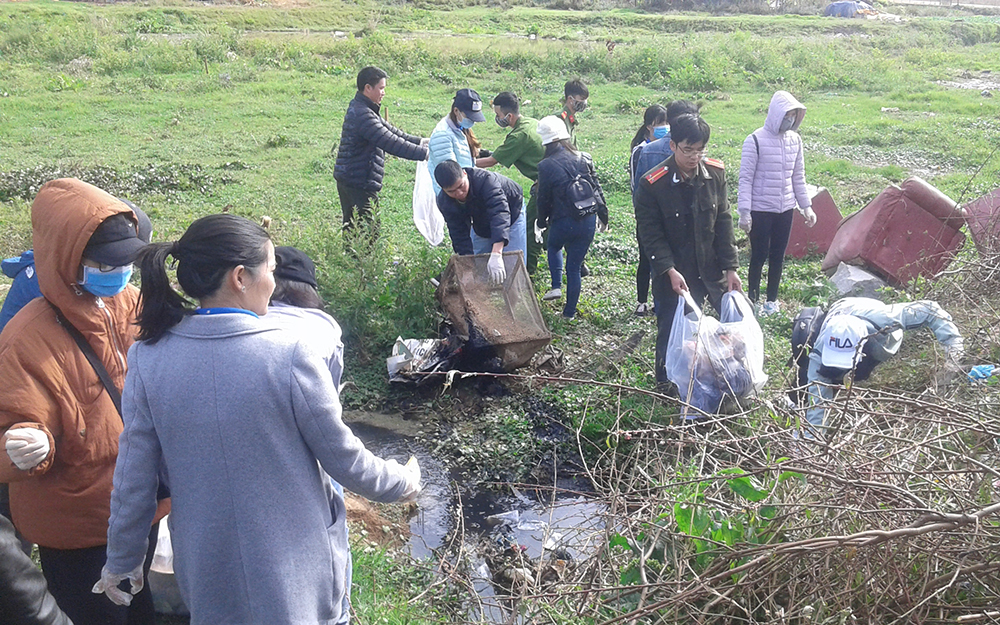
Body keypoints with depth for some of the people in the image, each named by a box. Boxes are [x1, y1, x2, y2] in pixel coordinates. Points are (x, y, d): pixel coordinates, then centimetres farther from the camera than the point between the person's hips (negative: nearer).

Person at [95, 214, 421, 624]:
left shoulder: (148, 359, -12)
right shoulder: (289, 354, -23)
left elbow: (133, 479, -4)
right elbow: (344, 458, -13)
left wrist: (121, 562, 12)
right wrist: (403, 483, 6)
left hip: (209, 571, 4)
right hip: (295, 571, -3)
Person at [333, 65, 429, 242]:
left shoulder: (358, 108, 13)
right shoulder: (362, 115, -21)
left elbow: (388, 129, 18)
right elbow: (391, 143, -26)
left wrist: (418, 141, 14)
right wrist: (424, 153, -21)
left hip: (347, 179, 11)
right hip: (360, 184, -11)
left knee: (352, 228, 17)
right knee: (369, 231, -5)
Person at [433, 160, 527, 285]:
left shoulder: (484, 180, -43)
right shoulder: (444, 202, -26)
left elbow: (500, 213, -55)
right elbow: (459, 234, -22)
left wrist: (496, 255, -65)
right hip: (481, 225, 4)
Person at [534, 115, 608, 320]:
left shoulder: (546, 166, -11)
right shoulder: (584, 159, 1)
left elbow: (544, 199, -3)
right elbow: (597, 188, 7)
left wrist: (541, 223, 14)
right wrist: (602, 216, 19)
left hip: (563, 222, -3)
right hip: (588, 222, 3)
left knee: (554, 246, 31)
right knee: (574, 267, 14)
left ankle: (556, 286, 14)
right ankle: (570, 312, 21)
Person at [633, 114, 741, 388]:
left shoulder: (715, 173, -3)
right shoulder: (653, 184, -15)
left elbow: (723, 222, 2)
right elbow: (650, 233, -12)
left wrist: (730, 267, -1)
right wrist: (670, 271, -21)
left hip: (712, 269, 4)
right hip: (675, 276, -4)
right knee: (671, 334, 5)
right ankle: (667, 386, 28)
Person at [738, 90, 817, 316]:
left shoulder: (795, 140, 5)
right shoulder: (756, 140, -13)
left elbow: (798, 177, 14)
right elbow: (745, 178, -12)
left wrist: (806, 206, 12)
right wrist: (744, 212, -16)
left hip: (785, 209, 5)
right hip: (761, 210, -5)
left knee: (778, 256, 12)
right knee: (759, 256, 0)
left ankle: (772, 301, 24)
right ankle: (753, 301, 13)